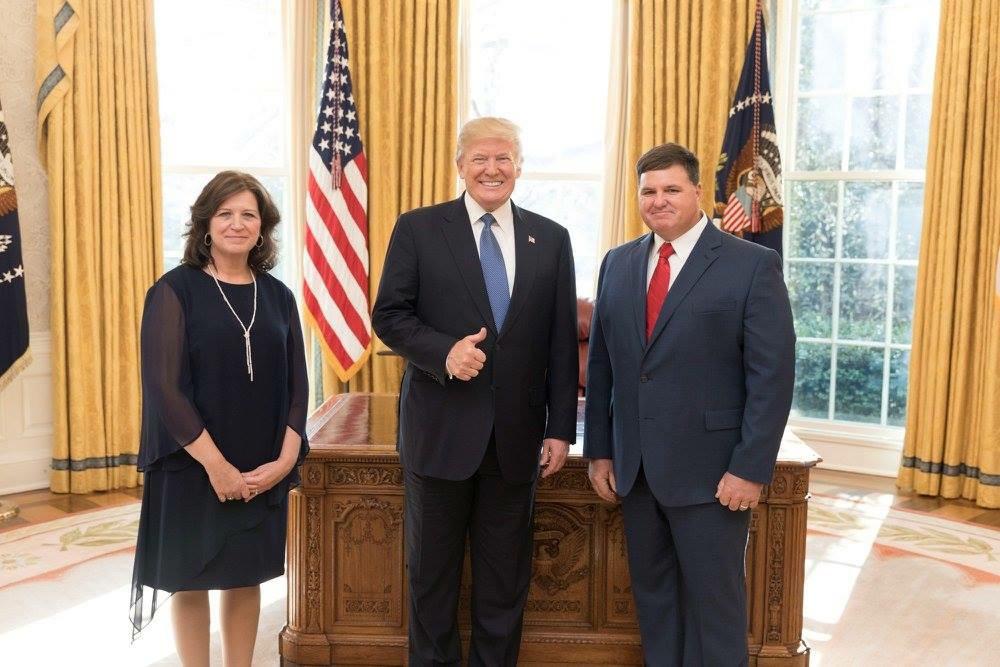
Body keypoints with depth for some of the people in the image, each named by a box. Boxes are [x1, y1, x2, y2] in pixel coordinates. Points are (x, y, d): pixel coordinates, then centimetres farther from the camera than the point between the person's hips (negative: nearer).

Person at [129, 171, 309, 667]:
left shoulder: (278, 296, 5)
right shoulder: (174, 291, -7)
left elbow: (296, 386, 4)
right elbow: (164, 387, -13)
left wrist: (285, 459, -8)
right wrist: (215, 464, -17)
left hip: (263, 472, 4)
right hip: (192, 469, -3)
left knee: (247, 578, 13)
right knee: (190, 581, 8)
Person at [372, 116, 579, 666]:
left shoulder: (551, 238, 5)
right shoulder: (417, 229, -1)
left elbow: (562, 341, 5)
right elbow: (388, 315, -3)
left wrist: (561, 427, 1)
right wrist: (444, 351, -21)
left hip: (517, 433, 2)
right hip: (441, 428, -1)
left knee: (506, 571, 13)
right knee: (432, 566, 13)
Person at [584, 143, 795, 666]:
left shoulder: (753, 265, -7)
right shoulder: (618, 263, 9)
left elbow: (772, 375, -10)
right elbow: (600, 365, 10)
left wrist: (750, 468, -14)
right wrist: (599, 451, 7)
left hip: (711, 471, -4)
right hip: (634, 468, 5)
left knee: (714, 603, 6)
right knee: (653, 595, 15)